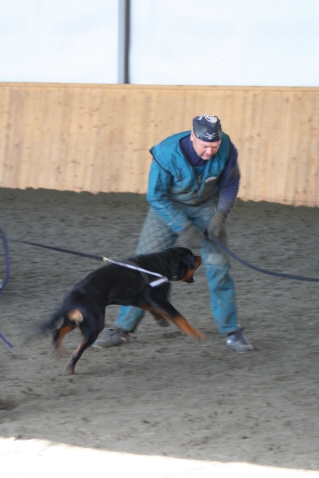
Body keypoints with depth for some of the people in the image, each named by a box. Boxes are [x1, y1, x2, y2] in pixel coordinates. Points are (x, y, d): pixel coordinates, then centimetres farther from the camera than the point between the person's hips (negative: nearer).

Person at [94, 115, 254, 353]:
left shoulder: (226, 150, -24)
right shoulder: (167, 153, -32)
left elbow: (230, 184, -5)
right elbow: (156, 196, -21)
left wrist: (221, 214, -19)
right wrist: (183, 227, -27)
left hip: (206, 207, 1)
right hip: (168, 206, -1)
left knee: (219, 266, -7)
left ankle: (231, 331, 6)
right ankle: (123, 329, 5)